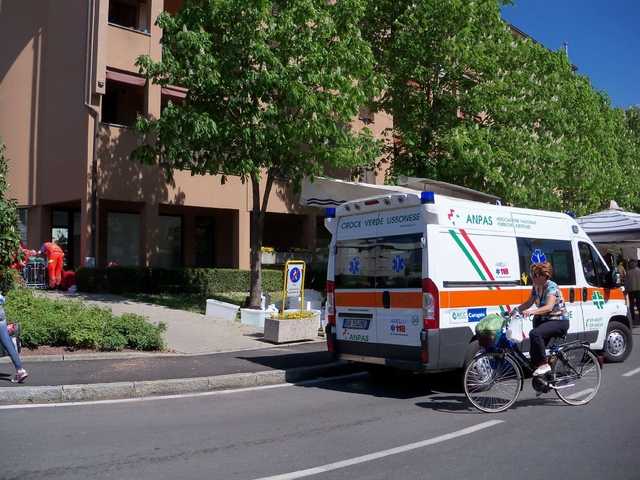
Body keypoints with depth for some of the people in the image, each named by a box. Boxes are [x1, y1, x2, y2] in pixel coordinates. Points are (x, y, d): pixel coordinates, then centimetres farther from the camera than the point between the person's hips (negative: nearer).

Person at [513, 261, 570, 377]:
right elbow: (528, 303, 8)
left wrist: (532, 312, -50)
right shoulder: (536, 287, 2)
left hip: (559, 321, -8)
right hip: (545, 320, 8)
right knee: (534, 351, 2)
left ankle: (544, 365, -22)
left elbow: (549, 307, -35)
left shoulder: (551, 287, -21)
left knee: (535, 333, -33)